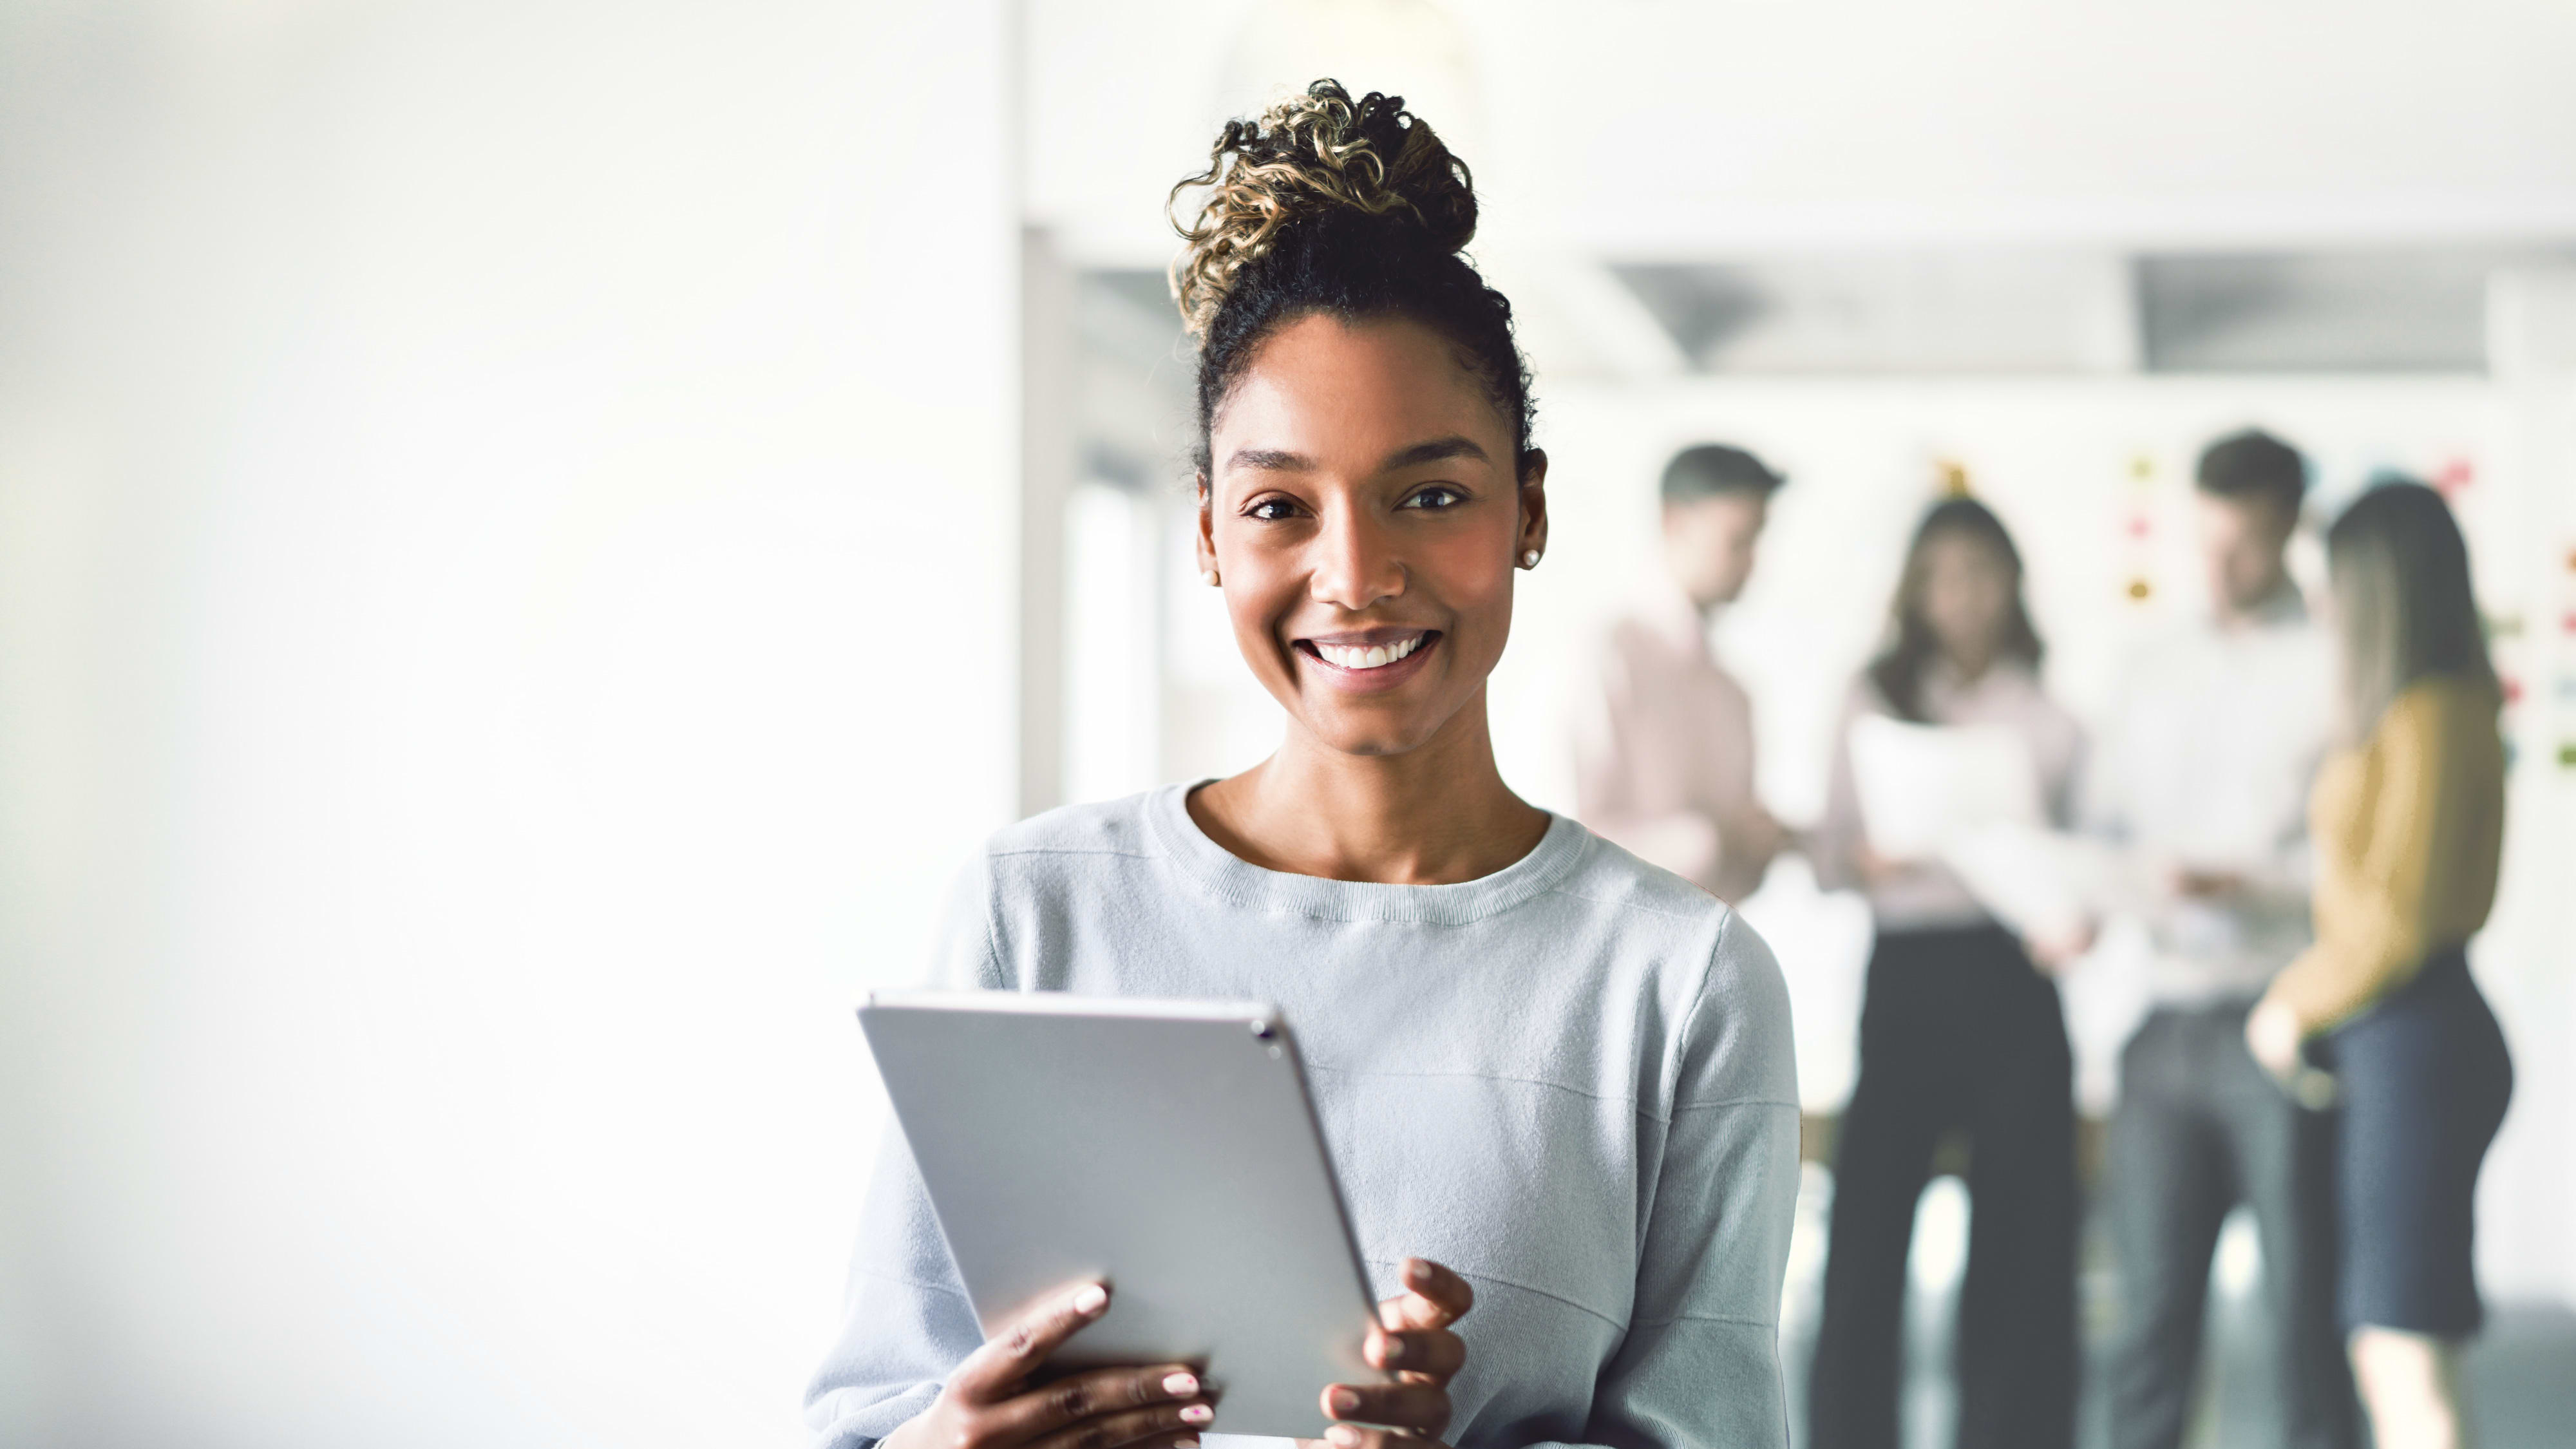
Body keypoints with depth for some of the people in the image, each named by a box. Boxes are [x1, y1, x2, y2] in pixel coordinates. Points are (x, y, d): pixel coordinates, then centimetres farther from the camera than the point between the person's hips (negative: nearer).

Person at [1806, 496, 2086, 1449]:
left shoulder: (2050, 713, 8)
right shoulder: (1877, 700, 10)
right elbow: (1831, 858, 8)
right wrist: (1871, 860, -13)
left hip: (2012, 977, 0)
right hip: (1906, 972, 0)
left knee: (2019, 1233, 0)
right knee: (1866, 1221, -6)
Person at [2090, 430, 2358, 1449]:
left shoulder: (2334, 665, -1)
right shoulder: (2155, 670, 17)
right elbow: (2105, 822, 17)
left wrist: (2236, 883, -20)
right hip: (2166, 1018, 5)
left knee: (2303, 1308, 0)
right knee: (2151, 1307, 6)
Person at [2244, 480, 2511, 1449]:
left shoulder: (2430, 717, -14)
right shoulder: (2431, 712, 14)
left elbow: (2401, 915, -17)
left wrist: (2300, 1006, -5)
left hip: (2415, 1041, -10)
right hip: (2390, 1043, 10)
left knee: (2409, 1363, -8)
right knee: (2385, 1361, 12)